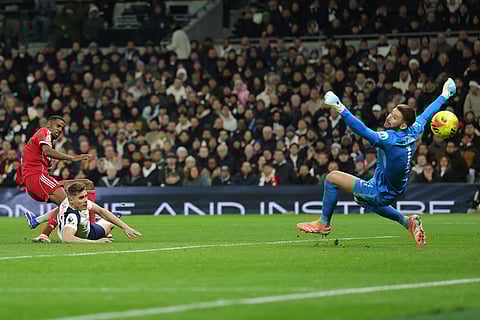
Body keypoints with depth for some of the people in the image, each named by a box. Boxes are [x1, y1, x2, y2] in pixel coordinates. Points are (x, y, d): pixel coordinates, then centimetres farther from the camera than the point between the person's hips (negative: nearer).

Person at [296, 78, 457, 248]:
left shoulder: (389, 138, -30)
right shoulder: (413, 132, -7)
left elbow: (364, 132, -45)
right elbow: (427, 114, 10)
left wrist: (342, 110, -53)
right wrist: (444, 95, 27)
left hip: (380, 193, -9)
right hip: (393, 192, 9)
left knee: (332, 178, -6)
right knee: (365, 202, 41)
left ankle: (323, 223, 4)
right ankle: (407, 221, 29)